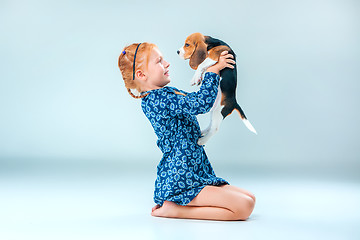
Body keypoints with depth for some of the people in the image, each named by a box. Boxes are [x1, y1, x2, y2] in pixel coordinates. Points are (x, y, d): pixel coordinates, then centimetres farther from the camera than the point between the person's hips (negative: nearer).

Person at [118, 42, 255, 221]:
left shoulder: (168, 93, 14)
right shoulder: (154, 100, -16)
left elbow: (196, 98, 30)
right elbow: (201, 103, -27)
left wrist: (217, 66, 21)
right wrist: (213, 70, -13)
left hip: (197, 174, 10)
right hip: (179, 181, -10)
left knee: (249, 198, 5)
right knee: (244, 207, -18)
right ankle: (173, 209, -8)